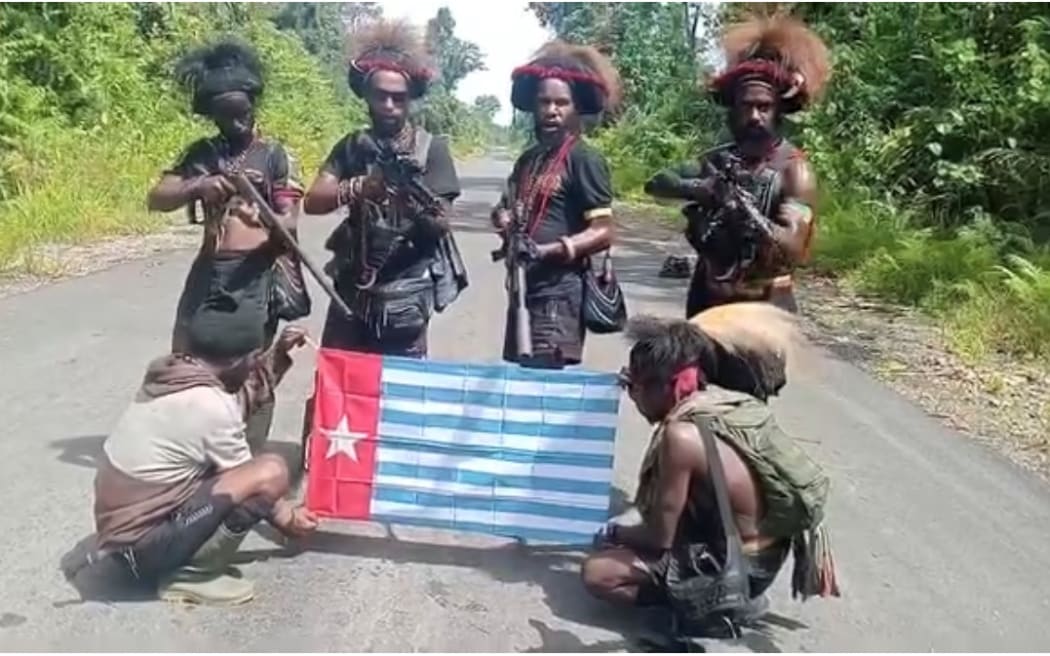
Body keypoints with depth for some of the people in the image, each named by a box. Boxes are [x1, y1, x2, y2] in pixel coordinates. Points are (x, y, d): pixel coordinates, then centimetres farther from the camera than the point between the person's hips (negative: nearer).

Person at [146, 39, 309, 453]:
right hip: (207, 273, 3)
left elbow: (290, 221, -6)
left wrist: (261, 219, -29)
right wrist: (197, 186, -20)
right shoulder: (202, 154, 9)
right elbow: (156, 199, -1)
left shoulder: (275, 155, 1)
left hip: (257, 276, -3)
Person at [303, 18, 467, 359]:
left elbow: (441, 225, -9)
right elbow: (313, 201, -8)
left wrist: (415, 205, -31)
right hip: (352, 286, 3)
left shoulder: (431, 147, -4)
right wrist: (360, 187, -27)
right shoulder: (351, 146, 4)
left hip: (405, 293, -3)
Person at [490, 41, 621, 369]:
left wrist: (543, 251, -23)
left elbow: (602, 233, -13)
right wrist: (505, 220, -6)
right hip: (525, 287, 8)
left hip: (560, 293, -8)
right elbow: (505, 208, 18)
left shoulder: (584, 158, -8)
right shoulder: (529, 159, 14)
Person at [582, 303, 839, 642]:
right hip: (767, 551, 9)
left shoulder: (682, 435, -27)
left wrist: (612, 532, 2)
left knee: (597, 573, -8)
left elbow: (659, 537, -18)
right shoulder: (725, 402, -4)